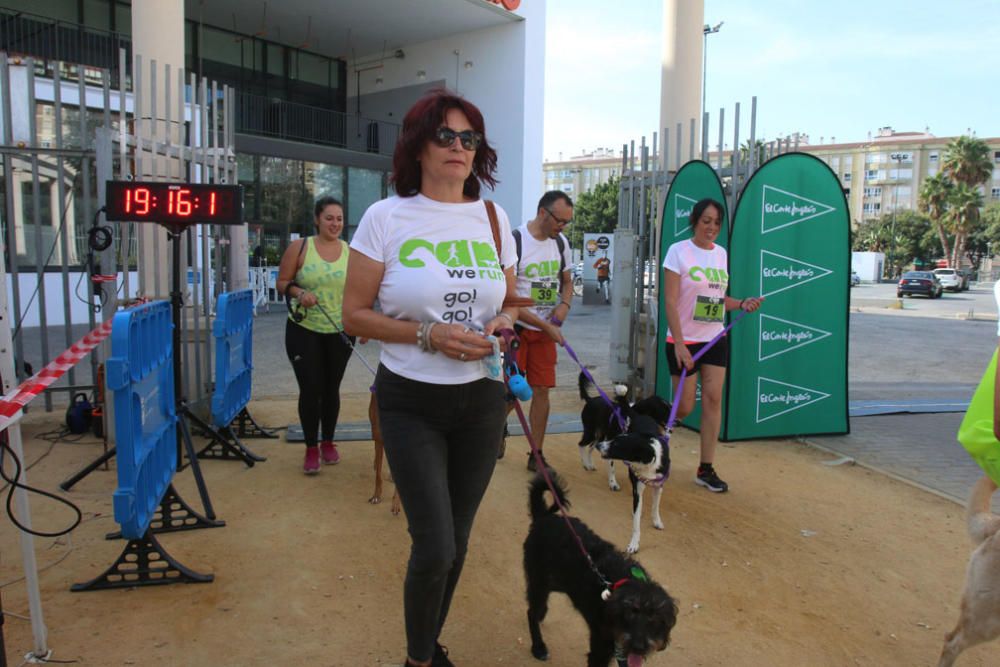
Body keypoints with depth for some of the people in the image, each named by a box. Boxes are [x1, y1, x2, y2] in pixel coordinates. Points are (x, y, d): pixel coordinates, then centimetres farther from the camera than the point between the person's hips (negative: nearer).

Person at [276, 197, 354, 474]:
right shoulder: (299, 248, -3)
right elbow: (282, 283, 0)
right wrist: (298, 292, -20)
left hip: (339, 332, 2)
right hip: (304, 330, -2)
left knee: (331, 388, 12)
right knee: (310, 389, -2)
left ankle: (328, 442, 29)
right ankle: (311, 448, 13)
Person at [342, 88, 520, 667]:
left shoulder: (493, 218, 5)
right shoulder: (386, 217, -6)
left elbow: (511, 302, 15)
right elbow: (355, 314, -6)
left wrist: (505, 321, -8)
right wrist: (428, 334, -19)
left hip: (482, 398, 4)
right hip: (412, 402, -3)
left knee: (456, 539, 14)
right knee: (434, 547, -5)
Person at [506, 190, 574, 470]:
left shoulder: (560, 243, 6)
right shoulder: (514, 242, -15)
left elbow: (567, 282, 21)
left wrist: (564, 305, -3)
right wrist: (546, 326, -18)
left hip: (546, 330, 5)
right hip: (516, 328, -5)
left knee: (541, 391, 4)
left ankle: (536, 455, 16)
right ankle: (499, 428, 31)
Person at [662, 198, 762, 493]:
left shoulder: (721, 253, 8)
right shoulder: (679, 251, -9)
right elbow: (670, 301, -14)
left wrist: (742, 304, -3)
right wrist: (679, 343, -20)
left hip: (715, 339, 5)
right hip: (684, 341, -5)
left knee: (713, 400, 0)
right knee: (684, 407, -1)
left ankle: (706, 469, 9)